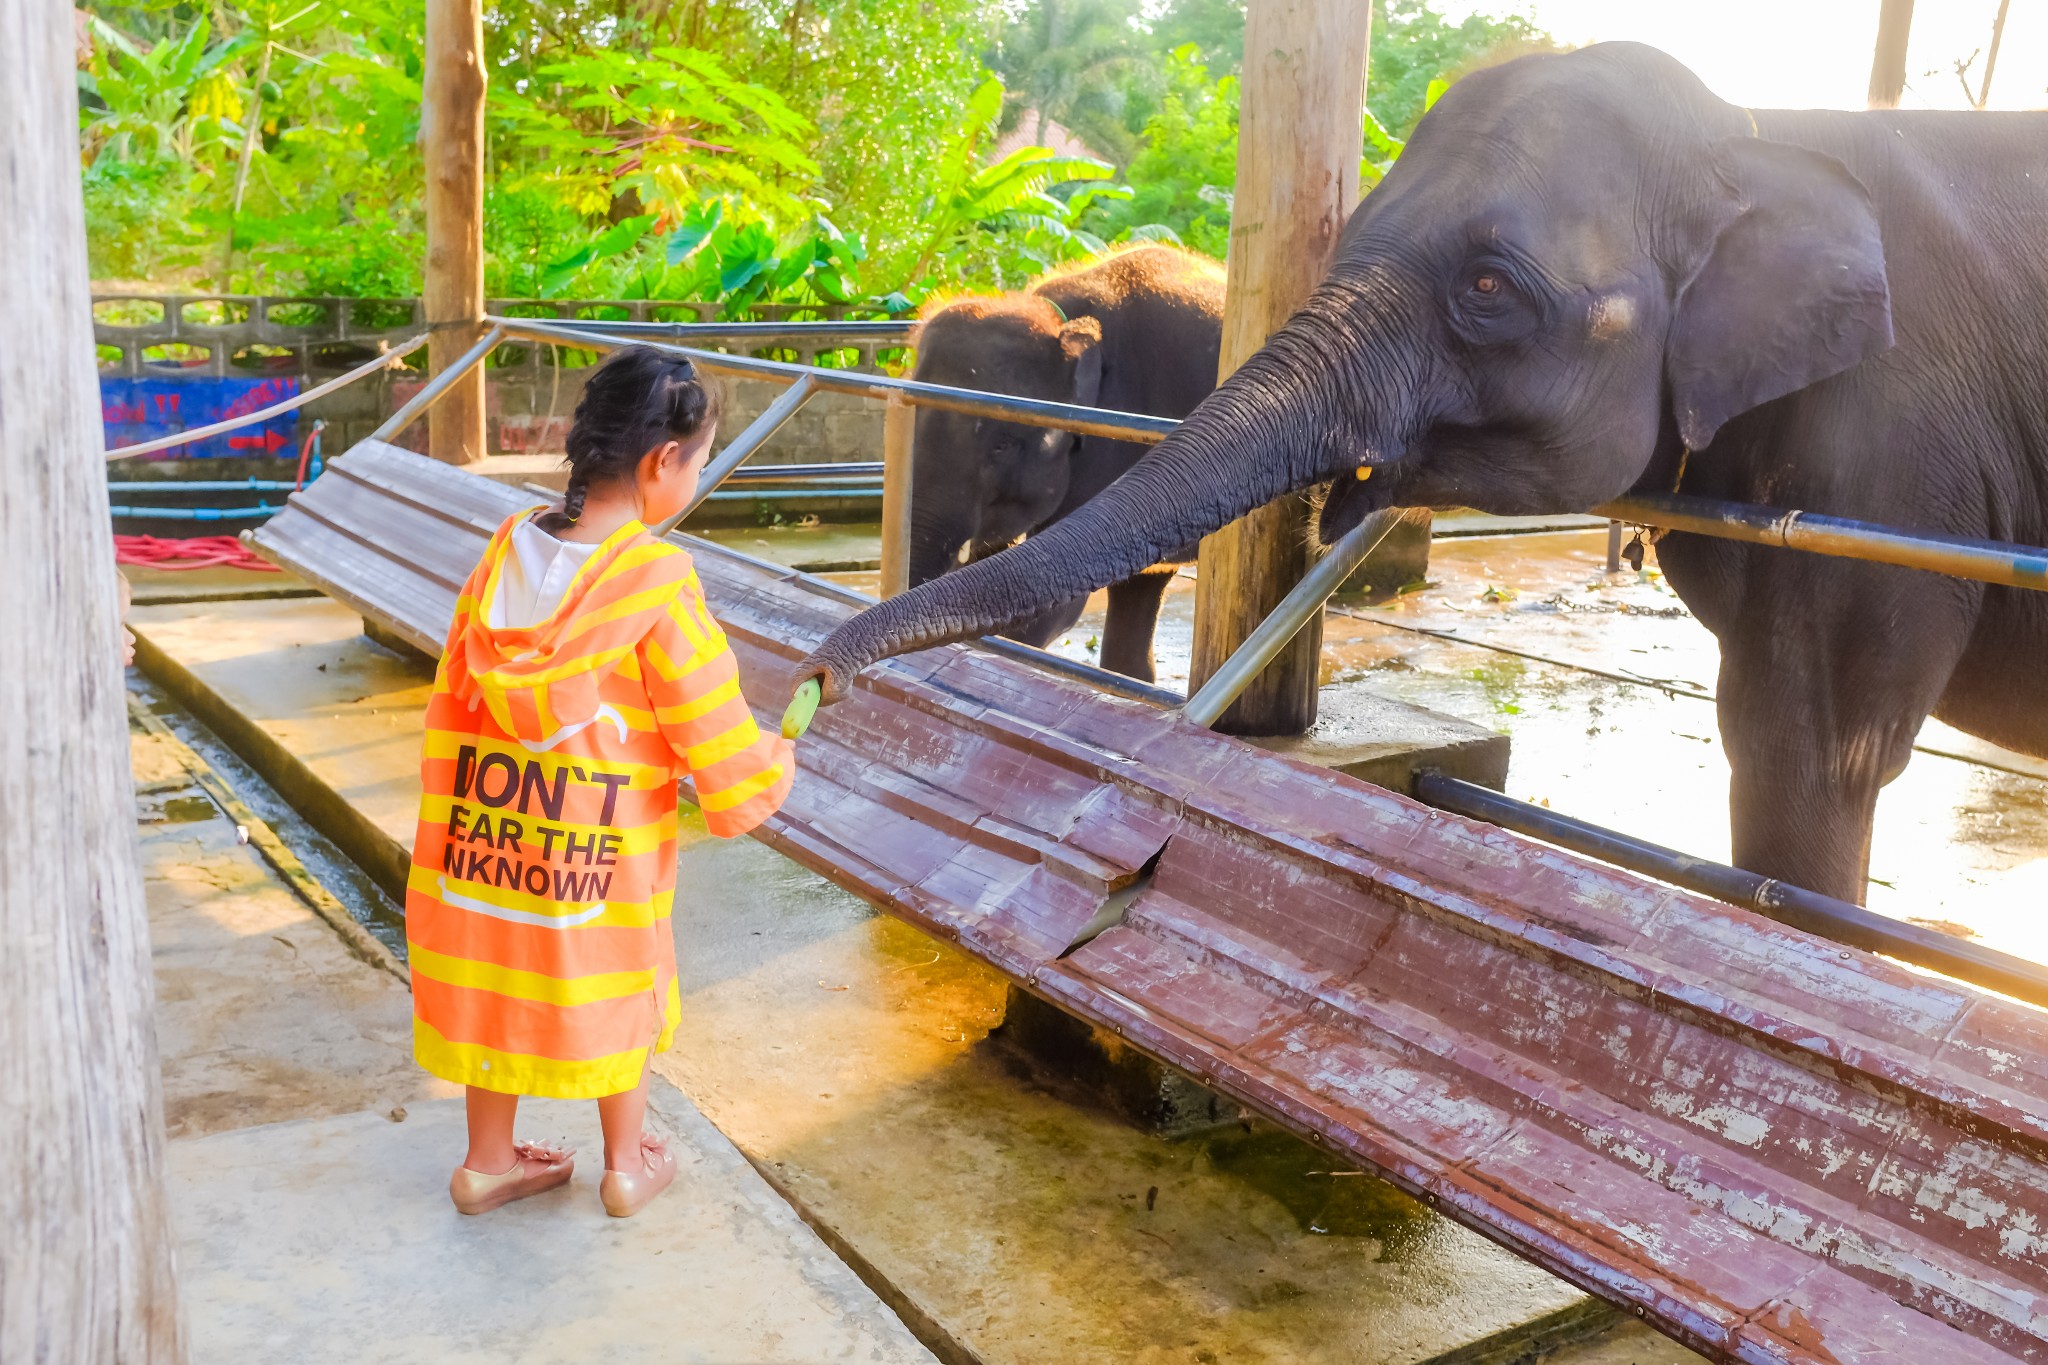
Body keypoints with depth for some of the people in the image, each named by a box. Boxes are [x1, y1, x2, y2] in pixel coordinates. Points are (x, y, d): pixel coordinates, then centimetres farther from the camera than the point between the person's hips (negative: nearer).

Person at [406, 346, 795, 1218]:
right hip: (601, 854, -4)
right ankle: (626, 1167, 36)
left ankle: (487, 1162, 40)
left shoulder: (506, 552, -5)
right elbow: (727, 764, -17)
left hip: (483, 847, 5)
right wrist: (777, 761, 5)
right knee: (621, 994, 20)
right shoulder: (657, 584, -22)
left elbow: (448, 720, 2)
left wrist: (440, 866, 13)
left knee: (499, 990, 23)